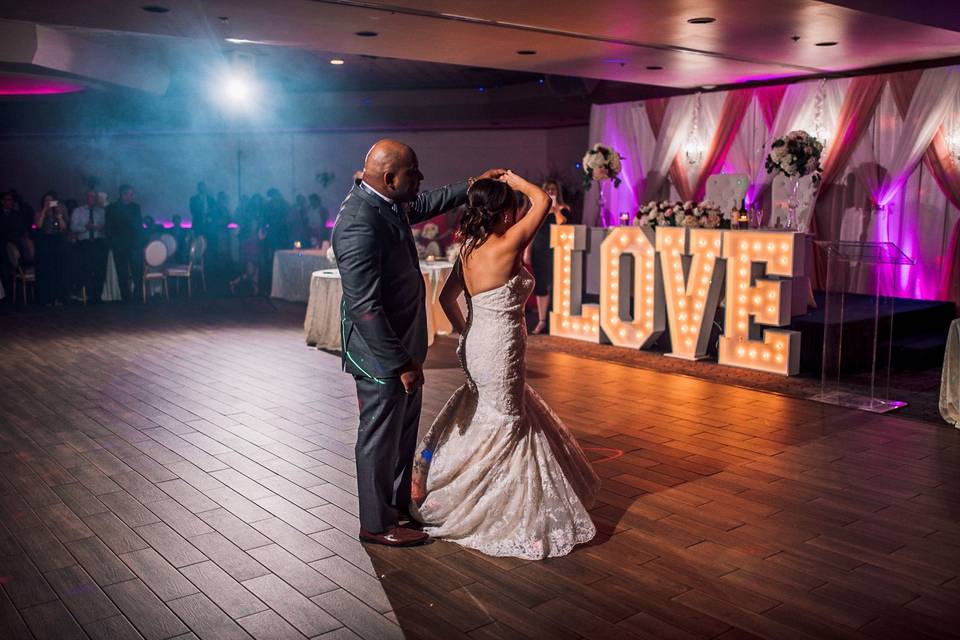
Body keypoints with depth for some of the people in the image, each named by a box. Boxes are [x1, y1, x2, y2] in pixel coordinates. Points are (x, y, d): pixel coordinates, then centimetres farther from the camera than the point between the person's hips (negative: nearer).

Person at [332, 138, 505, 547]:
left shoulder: (389, 203, 1)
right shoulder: (360, 222, -28)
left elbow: (427, 204, 25)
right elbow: (364, 306, -29)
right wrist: (400, 363, -25)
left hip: (402, 343, 10)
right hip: (380, 350, -10)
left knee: (404, 431, 23)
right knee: (380, 437, 7)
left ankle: (399, 503, 42)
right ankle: (376, 524, 26)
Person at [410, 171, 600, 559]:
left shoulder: (468, 250, 2)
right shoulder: (505, 247, -21)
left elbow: (446, 297, 10)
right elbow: (542, 201, -12)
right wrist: (516, 181, 3)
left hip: (476, 346, 9)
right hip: (499, 352, -9)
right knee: (503, 428, 8)